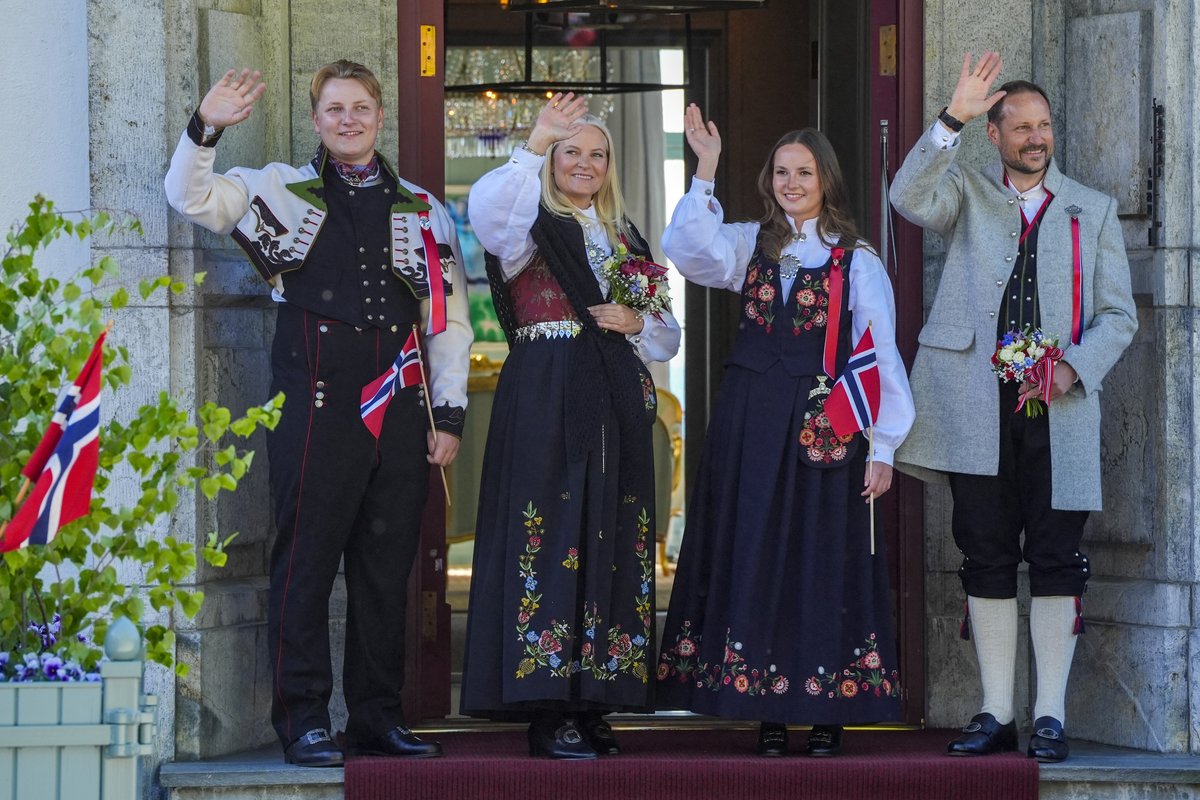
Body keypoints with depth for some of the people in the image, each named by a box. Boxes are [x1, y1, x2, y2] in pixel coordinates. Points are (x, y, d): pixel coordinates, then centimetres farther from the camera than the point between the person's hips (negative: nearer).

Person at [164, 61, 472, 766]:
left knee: (387, 569, 6)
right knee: (307, 563, -5)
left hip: (399, 414, 3)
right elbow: (190, 197, -4)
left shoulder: (422, 211, 16)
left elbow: (449, 321, 14)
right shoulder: (285, 192, 8)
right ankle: (304, 720, -2)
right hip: (316, 409, -3)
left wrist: (450, 416, 8)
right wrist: (206, 128, -21)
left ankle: (379, 717, 14)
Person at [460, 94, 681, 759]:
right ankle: (548, 712, -11)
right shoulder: (532, 228, 4)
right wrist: (535, 144, -26)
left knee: (612, 542, 3)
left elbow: (668, 338, 22)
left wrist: (636, 324, 1)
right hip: (545, 404, -6)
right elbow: (484, 208, -23)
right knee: (551, 537, -10)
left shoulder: (625, 241, 21)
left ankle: (592, 705, 7)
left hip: (615, 406, 6)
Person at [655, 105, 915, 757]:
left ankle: (828, 712, 4)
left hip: (823, 427, -2)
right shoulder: (752, 244, 10)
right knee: (752, 553, 1)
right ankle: (767, 711, 6)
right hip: (749, 425, 2)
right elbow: (692, 250, -11)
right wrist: (705, 172, -20)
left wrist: (882, 447, -5)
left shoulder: (856, 262, 4)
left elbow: (883, 359, 1)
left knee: (822, 557, -1)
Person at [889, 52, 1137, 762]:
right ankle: (996, 713, 9)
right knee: (987, 561, 3)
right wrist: (953, 119, -21)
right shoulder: (967, 193, 11)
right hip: (978, 404, 0)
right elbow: (911, 198, -12)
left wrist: (1074, 366, -8)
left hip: (1059, 407, 0)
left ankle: (1051, 716, 2)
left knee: (1056, 561, -3)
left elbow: (1118, 315, 10)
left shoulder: (1094, 211, 13)